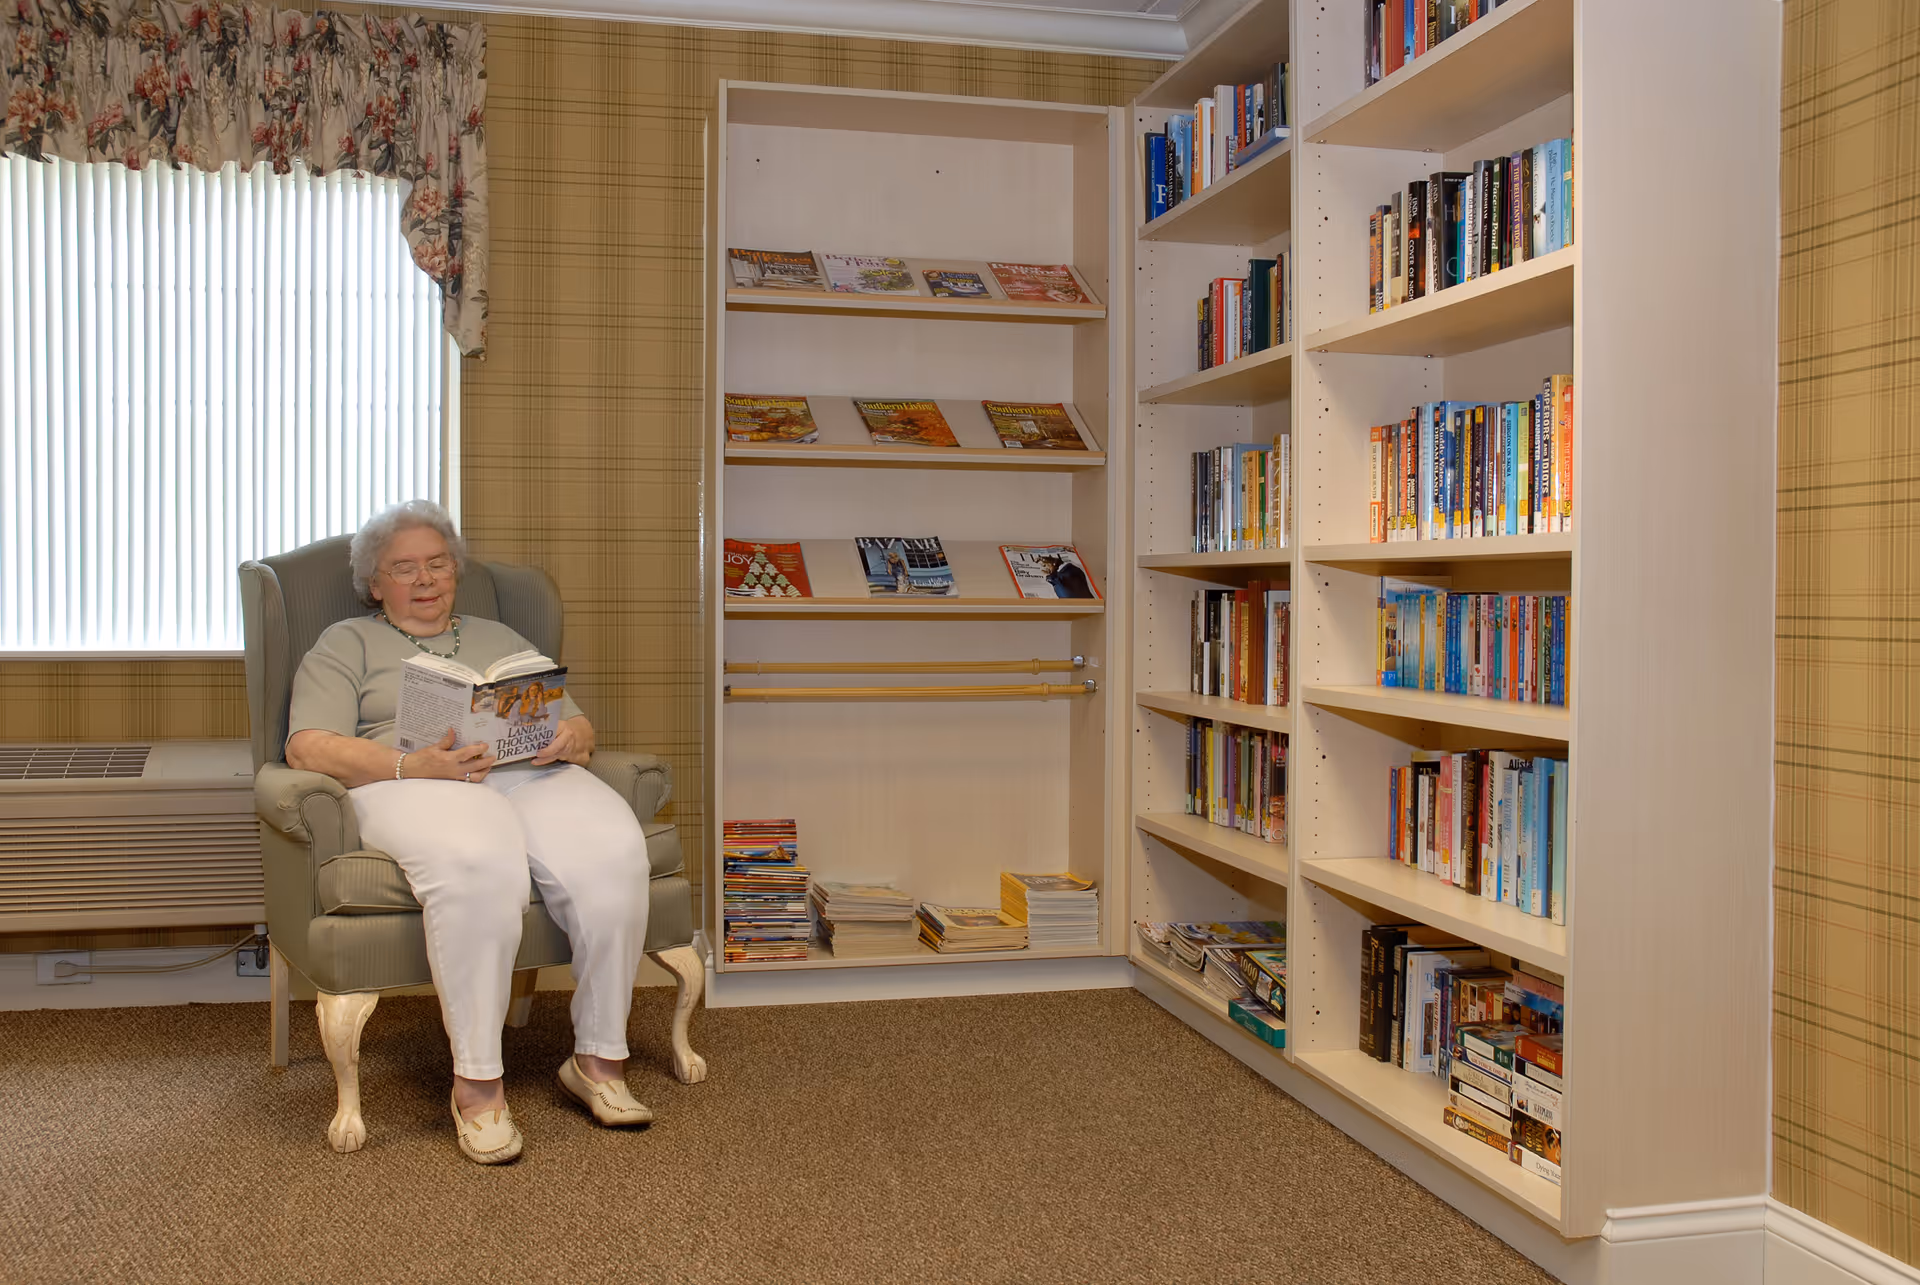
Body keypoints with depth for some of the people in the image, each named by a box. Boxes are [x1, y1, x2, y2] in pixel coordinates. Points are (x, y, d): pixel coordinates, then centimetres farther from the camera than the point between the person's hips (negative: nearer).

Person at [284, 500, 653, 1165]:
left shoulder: (498, 638, 32)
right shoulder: (347, 643, 20)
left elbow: (578, 725, 24)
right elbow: (308, 747, 3)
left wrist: (570, 740, -3)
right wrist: (415, 764, -14)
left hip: (532, 776, 4)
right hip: (414, 785, -3)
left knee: (613, 854, -31)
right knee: (477, 867, -41)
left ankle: (599, 1057, -18)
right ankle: (476, 1081, -30)